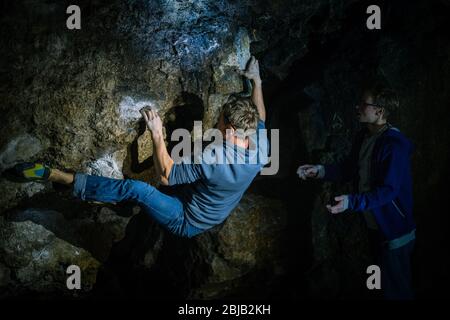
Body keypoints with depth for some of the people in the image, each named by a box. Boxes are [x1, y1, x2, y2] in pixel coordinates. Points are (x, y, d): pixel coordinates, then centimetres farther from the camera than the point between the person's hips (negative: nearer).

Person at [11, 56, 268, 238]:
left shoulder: (212, 162, -36)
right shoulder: (261, 146, -15)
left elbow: (165, 175, -26)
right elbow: (259, 117, 10)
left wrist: (157, 134, -23)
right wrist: (257, 81, 21)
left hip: (187, 223, -8)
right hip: (215, 216, 8)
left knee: (134, 189, -20)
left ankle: (54, 176, -18)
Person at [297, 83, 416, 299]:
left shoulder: (394, 145, -25)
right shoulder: (363, 137, 2)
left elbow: (388, 190, -28)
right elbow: (348, 169, 11)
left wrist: (351, 202, -37)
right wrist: (320, 171, -3)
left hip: (394, 231, -9)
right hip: (374, 225, 9)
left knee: (395, 291, 3)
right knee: (384, 284, 24)